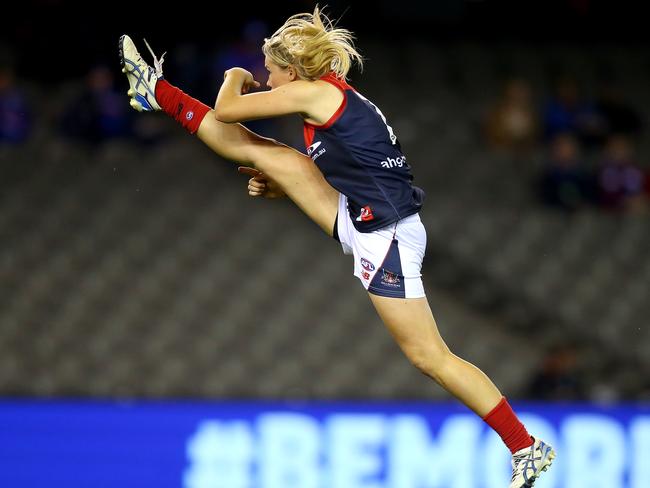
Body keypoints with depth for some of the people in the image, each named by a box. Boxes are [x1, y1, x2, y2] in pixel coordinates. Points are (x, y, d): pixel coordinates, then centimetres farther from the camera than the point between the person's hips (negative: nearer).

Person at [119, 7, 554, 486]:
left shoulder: (315, 92, -13)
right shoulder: (335, 98, 13)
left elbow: (226, 110, -7)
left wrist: (236, 78, 14)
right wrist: (275, 188, 16)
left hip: (386, 238, -9)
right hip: (361, 218, 9)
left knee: (430, 356, -5)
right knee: (265, 152, 9)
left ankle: (527, 448, -1)